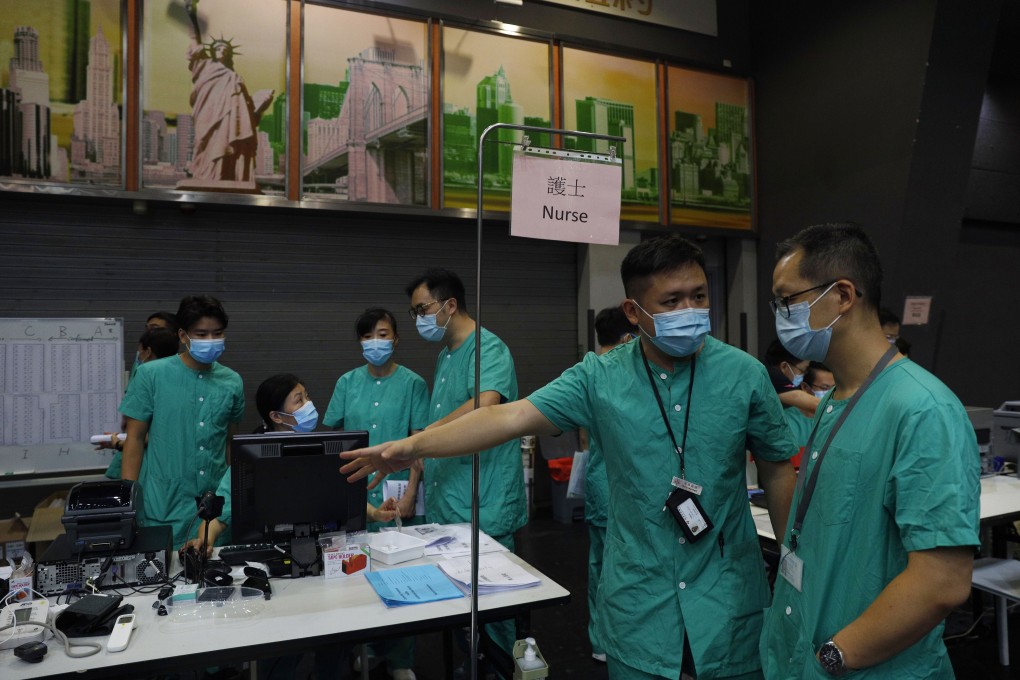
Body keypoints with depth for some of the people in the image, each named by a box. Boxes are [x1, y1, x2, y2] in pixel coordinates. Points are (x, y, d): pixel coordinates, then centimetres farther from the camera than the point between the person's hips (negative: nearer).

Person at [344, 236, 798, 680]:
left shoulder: (745, 374, -7)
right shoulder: (599, 377, -8)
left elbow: (778, 472, 1)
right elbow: (513, 416, -13)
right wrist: (413, 446, -19)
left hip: (728, 601, 0)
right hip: (637, 604, 0)